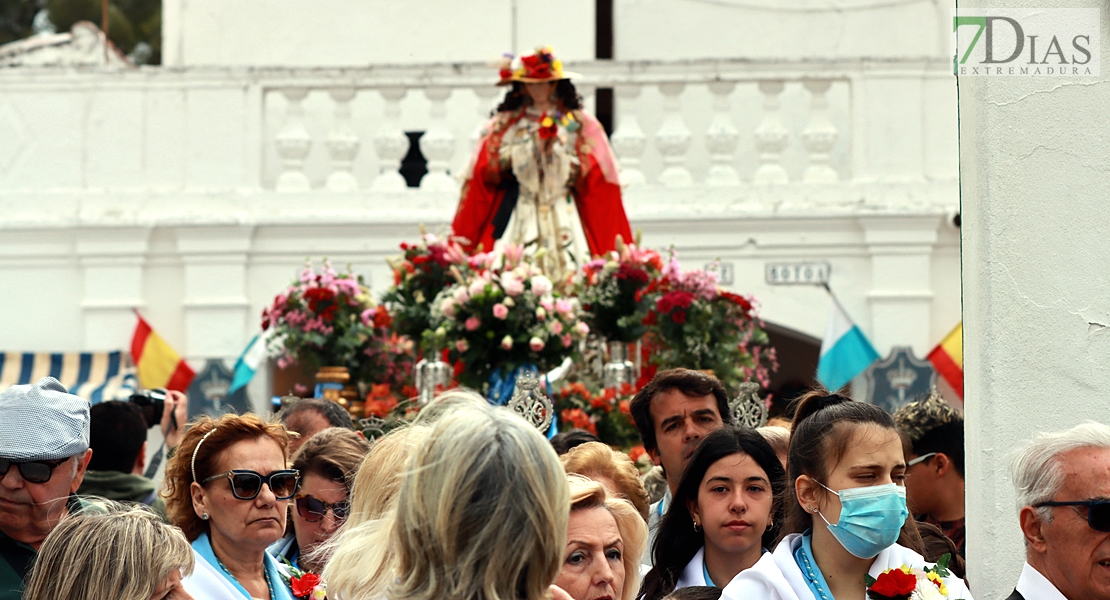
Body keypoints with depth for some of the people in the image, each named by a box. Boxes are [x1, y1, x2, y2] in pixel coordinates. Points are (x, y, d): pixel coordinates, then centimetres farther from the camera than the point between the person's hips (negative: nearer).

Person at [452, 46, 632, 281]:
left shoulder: (579, 124, 9)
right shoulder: (504, 125, 11)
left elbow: (594, 177, 3)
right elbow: (487, 173, 3)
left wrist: (558, 149, -9)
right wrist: (530, 145, -6)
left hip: (565, 216, 0)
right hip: (518, 216, 0)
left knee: (567, 273, -14)